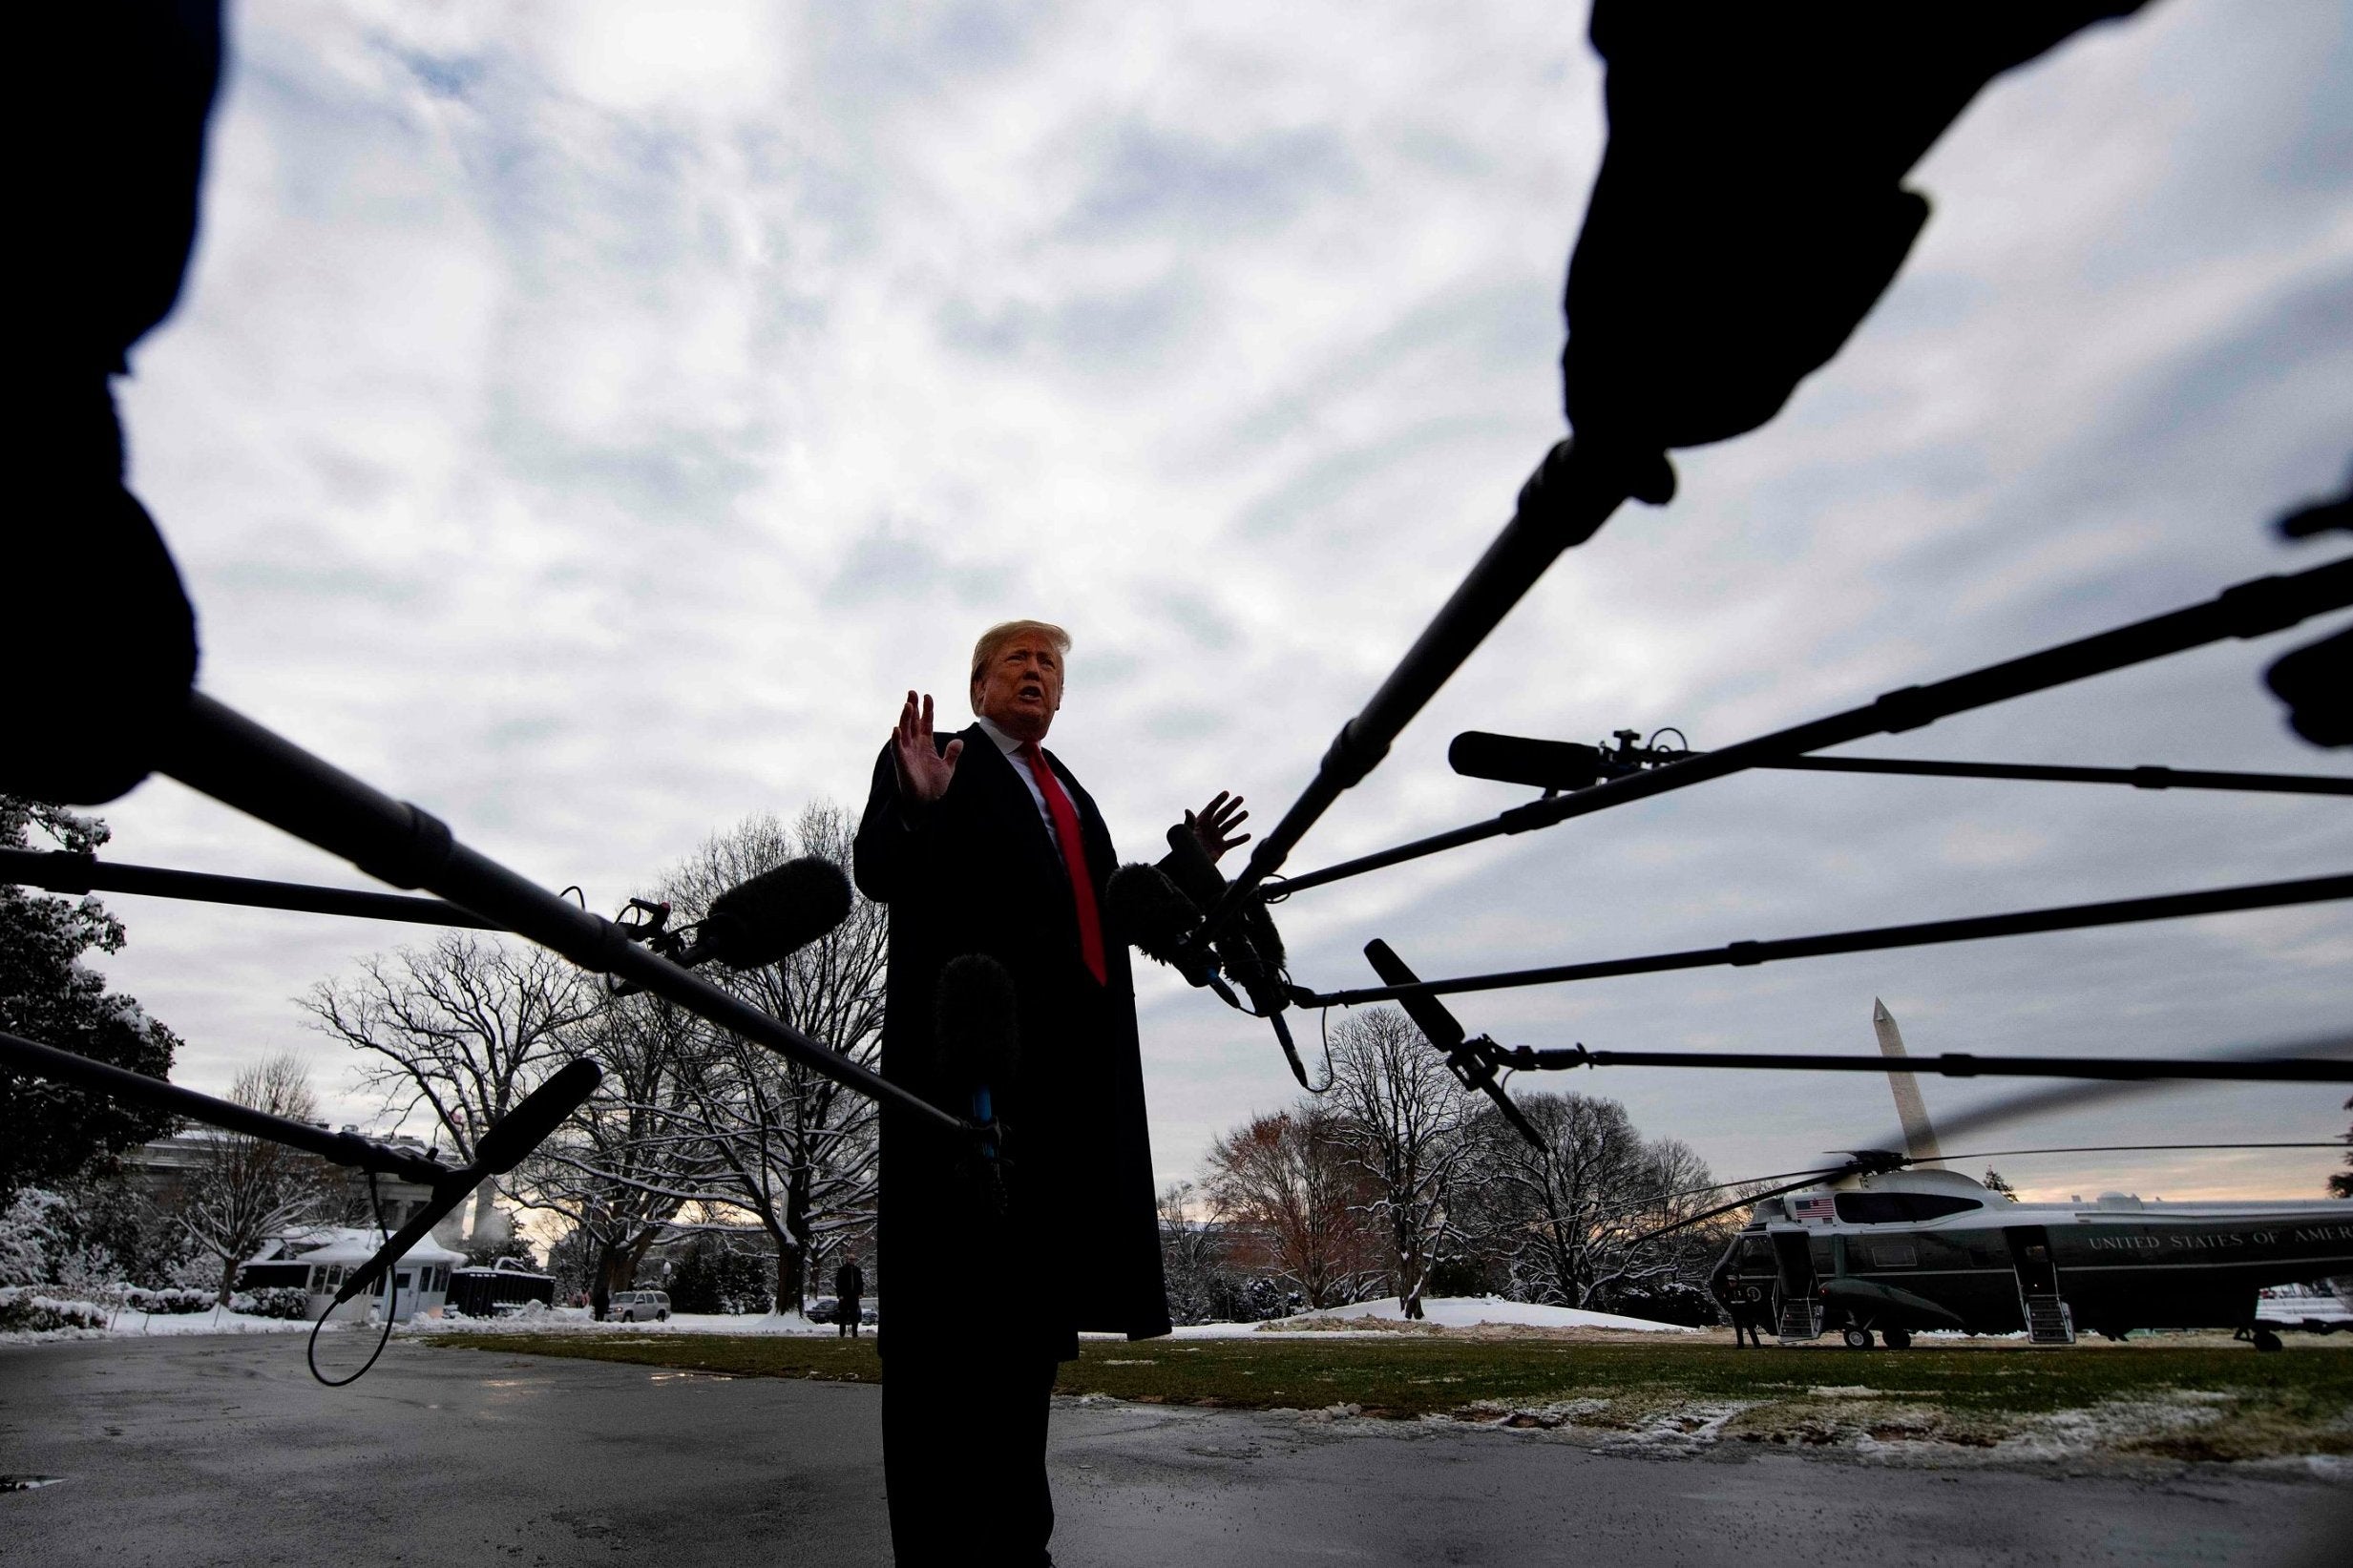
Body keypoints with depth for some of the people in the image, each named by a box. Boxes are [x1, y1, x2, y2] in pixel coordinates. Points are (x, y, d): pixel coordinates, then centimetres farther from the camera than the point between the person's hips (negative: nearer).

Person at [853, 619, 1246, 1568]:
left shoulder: (1070, 796, 26)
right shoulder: (931, 763, 7)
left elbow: (1098, 910, 21)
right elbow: (878, 873, -6)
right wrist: (919, 807, -24)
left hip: (1068, 1074, 7)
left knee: (1036, 1290, 10)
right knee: (960, 1296, -4)